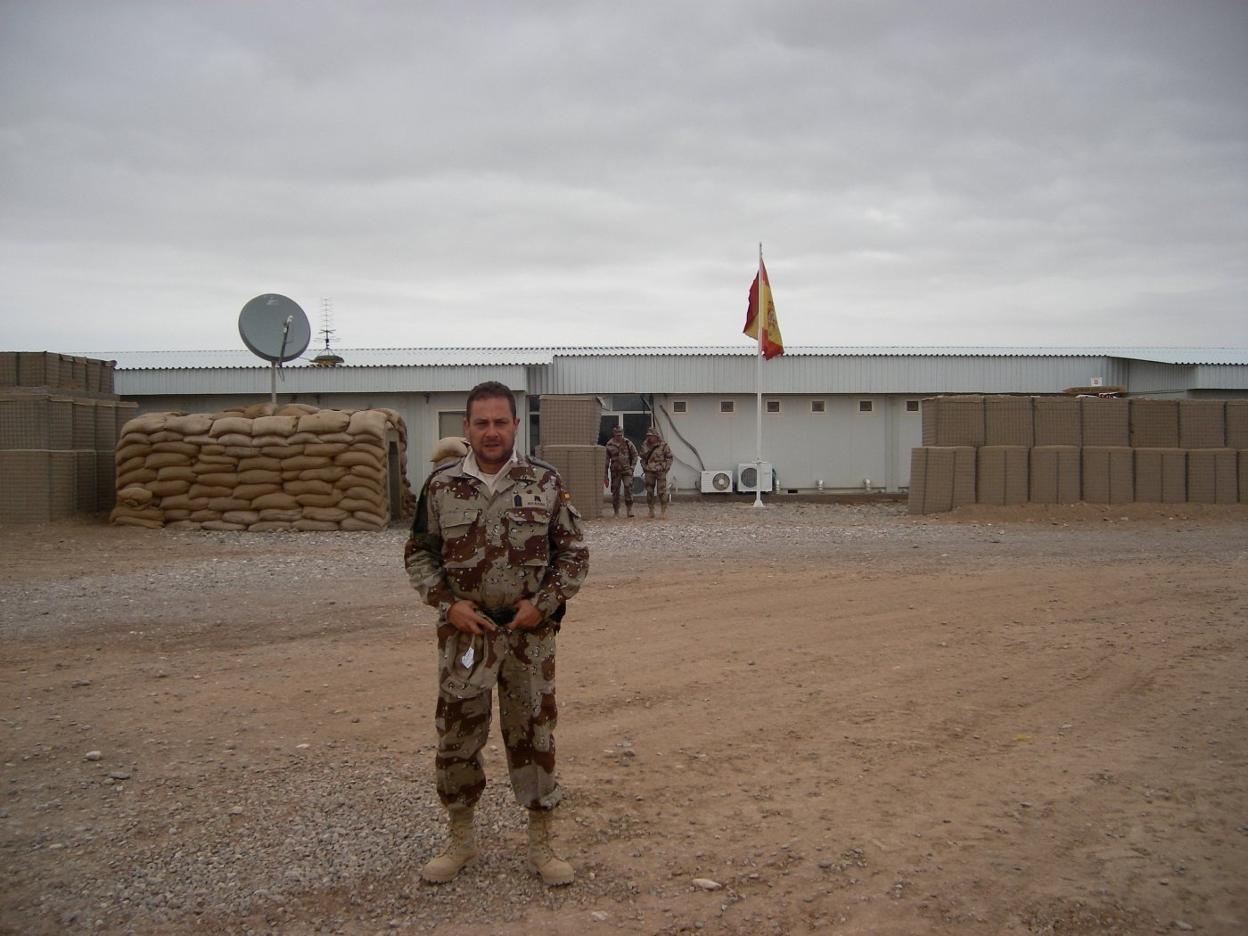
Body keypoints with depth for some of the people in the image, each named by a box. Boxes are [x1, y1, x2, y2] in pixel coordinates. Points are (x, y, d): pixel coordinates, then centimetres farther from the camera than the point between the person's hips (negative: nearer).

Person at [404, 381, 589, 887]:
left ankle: (541, 844, 22)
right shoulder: (441, 485, 0)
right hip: (464, 631, 1)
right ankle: (460, 838, 27)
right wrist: (447, 603, -7)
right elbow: (418, 553, 7)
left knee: (533, 733, 7)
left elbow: (574, 553, 3)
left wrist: (543, 603, -9)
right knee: (456, 735, 8)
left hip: (530, 632, -1)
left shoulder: (545, 482, -2)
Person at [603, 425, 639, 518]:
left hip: (627, 470, 0)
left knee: (628, 488, -12)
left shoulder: (627, 443, 0)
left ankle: (629, 510, -6)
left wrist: (632, 466, 1)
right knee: (615, 491, 3)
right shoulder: (609, 445, -1)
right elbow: (606, 460, 4)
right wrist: (606, 475, 3)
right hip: (615, 471, 1)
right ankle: (616, 512, 12)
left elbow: (635, 454, 11)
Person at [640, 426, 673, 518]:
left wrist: (664, 468, -7)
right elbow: (642, 458, 20)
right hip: (649, 472, 4)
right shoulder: (645, 445, 8)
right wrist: (644, 468, 10)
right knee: (649, 491, 4)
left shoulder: (664, 445, -4)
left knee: (662, 491, -5)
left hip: (660, 472, -4)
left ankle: (664, 510, 3)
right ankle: (651, 510, 11)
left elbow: (669, 458, 1)